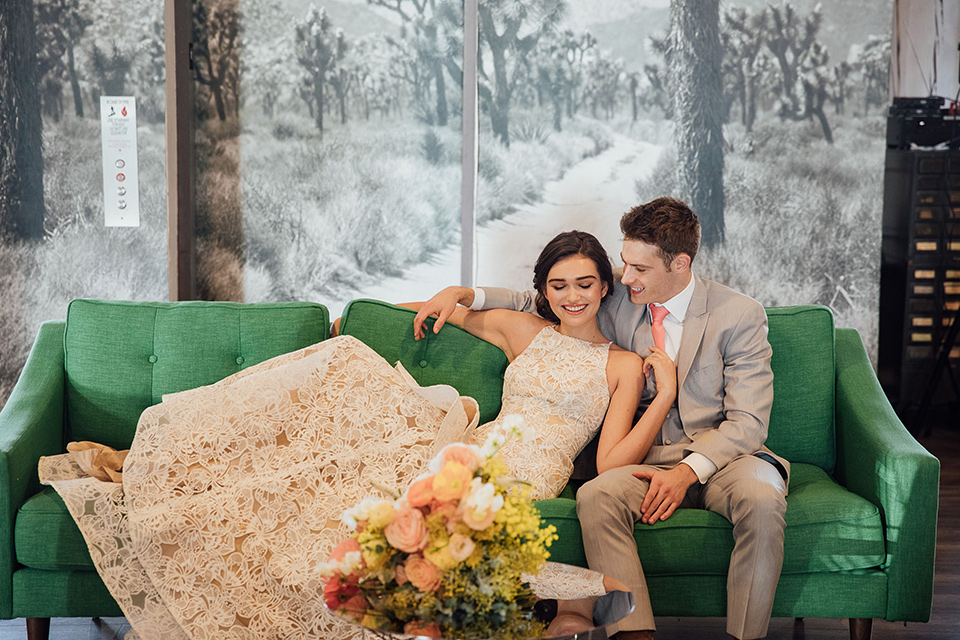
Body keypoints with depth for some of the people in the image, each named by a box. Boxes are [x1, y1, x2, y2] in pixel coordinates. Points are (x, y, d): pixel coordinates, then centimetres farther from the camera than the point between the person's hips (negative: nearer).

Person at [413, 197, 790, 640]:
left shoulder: (740, 315, -3)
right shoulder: (617, 301, 8)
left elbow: (747, 421, -7)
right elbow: (540, 306, 23)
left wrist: (687, 471, -23)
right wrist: (461, 295, 8)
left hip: (726, 454, -2)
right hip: (650, 456, 3)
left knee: (761, 499, -37)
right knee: (596, 495, -31)